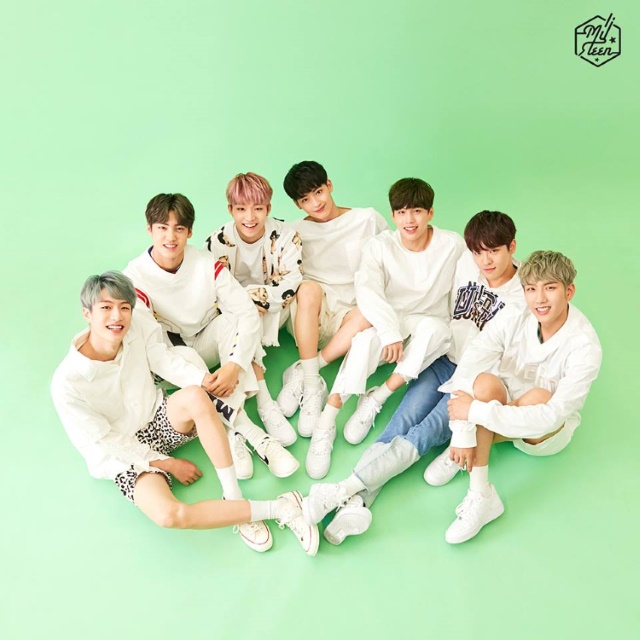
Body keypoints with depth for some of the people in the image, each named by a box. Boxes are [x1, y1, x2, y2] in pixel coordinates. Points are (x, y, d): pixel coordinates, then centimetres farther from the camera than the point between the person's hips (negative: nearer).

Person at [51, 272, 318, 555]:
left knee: (195, 395, -33)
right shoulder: (67, 382, -24)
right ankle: (278, 508, -22)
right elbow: (105, 444, -17)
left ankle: (234, 498, -22)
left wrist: (205, 378, -30)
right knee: (168, 514, -33)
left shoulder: (138, 327, -14)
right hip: (126, 456, -3)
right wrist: (169, 463, -13)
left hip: (160, 418, 4)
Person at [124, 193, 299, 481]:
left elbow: (248, 312, -21)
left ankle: (233, 429, -37)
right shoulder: (136, 277, -19)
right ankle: (247, 430, -36)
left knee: (231, 320, -28)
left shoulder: (207, 264, -14)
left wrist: (235, 365, -36)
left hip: (206, 345, 2)